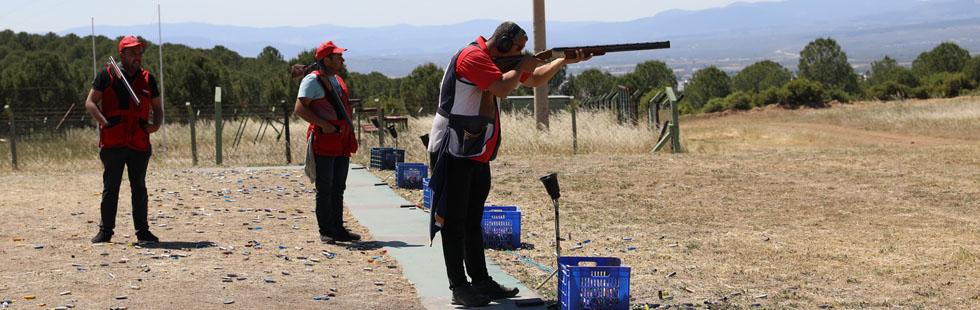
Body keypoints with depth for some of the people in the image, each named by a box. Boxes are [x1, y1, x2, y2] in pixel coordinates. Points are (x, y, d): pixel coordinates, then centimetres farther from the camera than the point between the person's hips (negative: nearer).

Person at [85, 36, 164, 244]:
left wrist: (155, 125, -5)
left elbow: (158, 108, 16)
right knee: (110, 188, 3)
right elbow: (90, 102, 0)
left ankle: (142, 231, 14)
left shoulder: (147, 79, 11)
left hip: (139, 143, 2)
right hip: (112, 142, -2)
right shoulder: (107, 75, 1)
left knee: (139, 188, 8)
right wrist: (105, 121, -16)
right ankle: (105, 231, 11)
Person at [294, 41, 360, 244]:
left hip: (341, 144, 8)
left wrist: (350, 136, 18)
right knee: (324, 189, -4)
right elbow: (300, 108, -16)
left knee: (338, 189, 11)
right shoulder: (313, 80, -7)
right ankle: (326, 232, 1)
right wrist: (324, 125, -22)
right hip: (323, 143, -8)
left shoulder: (337, 81, 19)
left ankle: (338, 229, 16)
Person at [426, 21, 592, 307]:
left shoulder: (502, 61, 15)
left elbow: (535, 79, 23)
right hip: (455, 154, -10)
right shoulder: (473, 56, -15)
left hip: (478, 155, 10)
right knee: (454, 221, -4)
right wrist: (522, 66, -10)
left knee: (473, 221, 14)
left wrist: (564, 61, 9)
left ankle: (481, 281, 20)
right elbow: (502, 88, -27)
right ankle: (459, 288, -2)